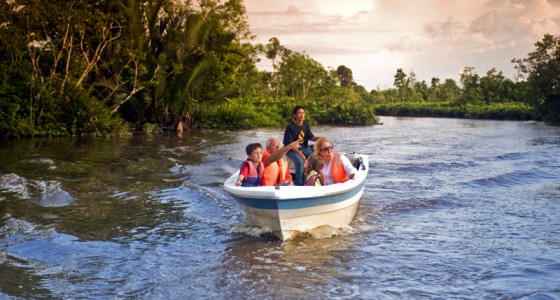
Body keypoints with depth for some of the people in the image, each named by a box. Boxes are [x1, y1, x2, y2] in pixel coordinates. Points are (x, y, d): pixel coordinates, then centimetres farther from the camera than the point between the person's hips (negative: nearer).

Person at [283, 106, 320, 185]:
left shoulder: (305, 124, 3)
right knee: (299, 161, -33)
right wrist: (300, 154, -23)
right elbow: (289, 144, -17)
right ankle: (299, 183, -21)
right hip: (292, 150, -6)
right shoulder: (290, 127, -17)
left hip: (304, 148, 6)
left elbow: (311, 137, 8)